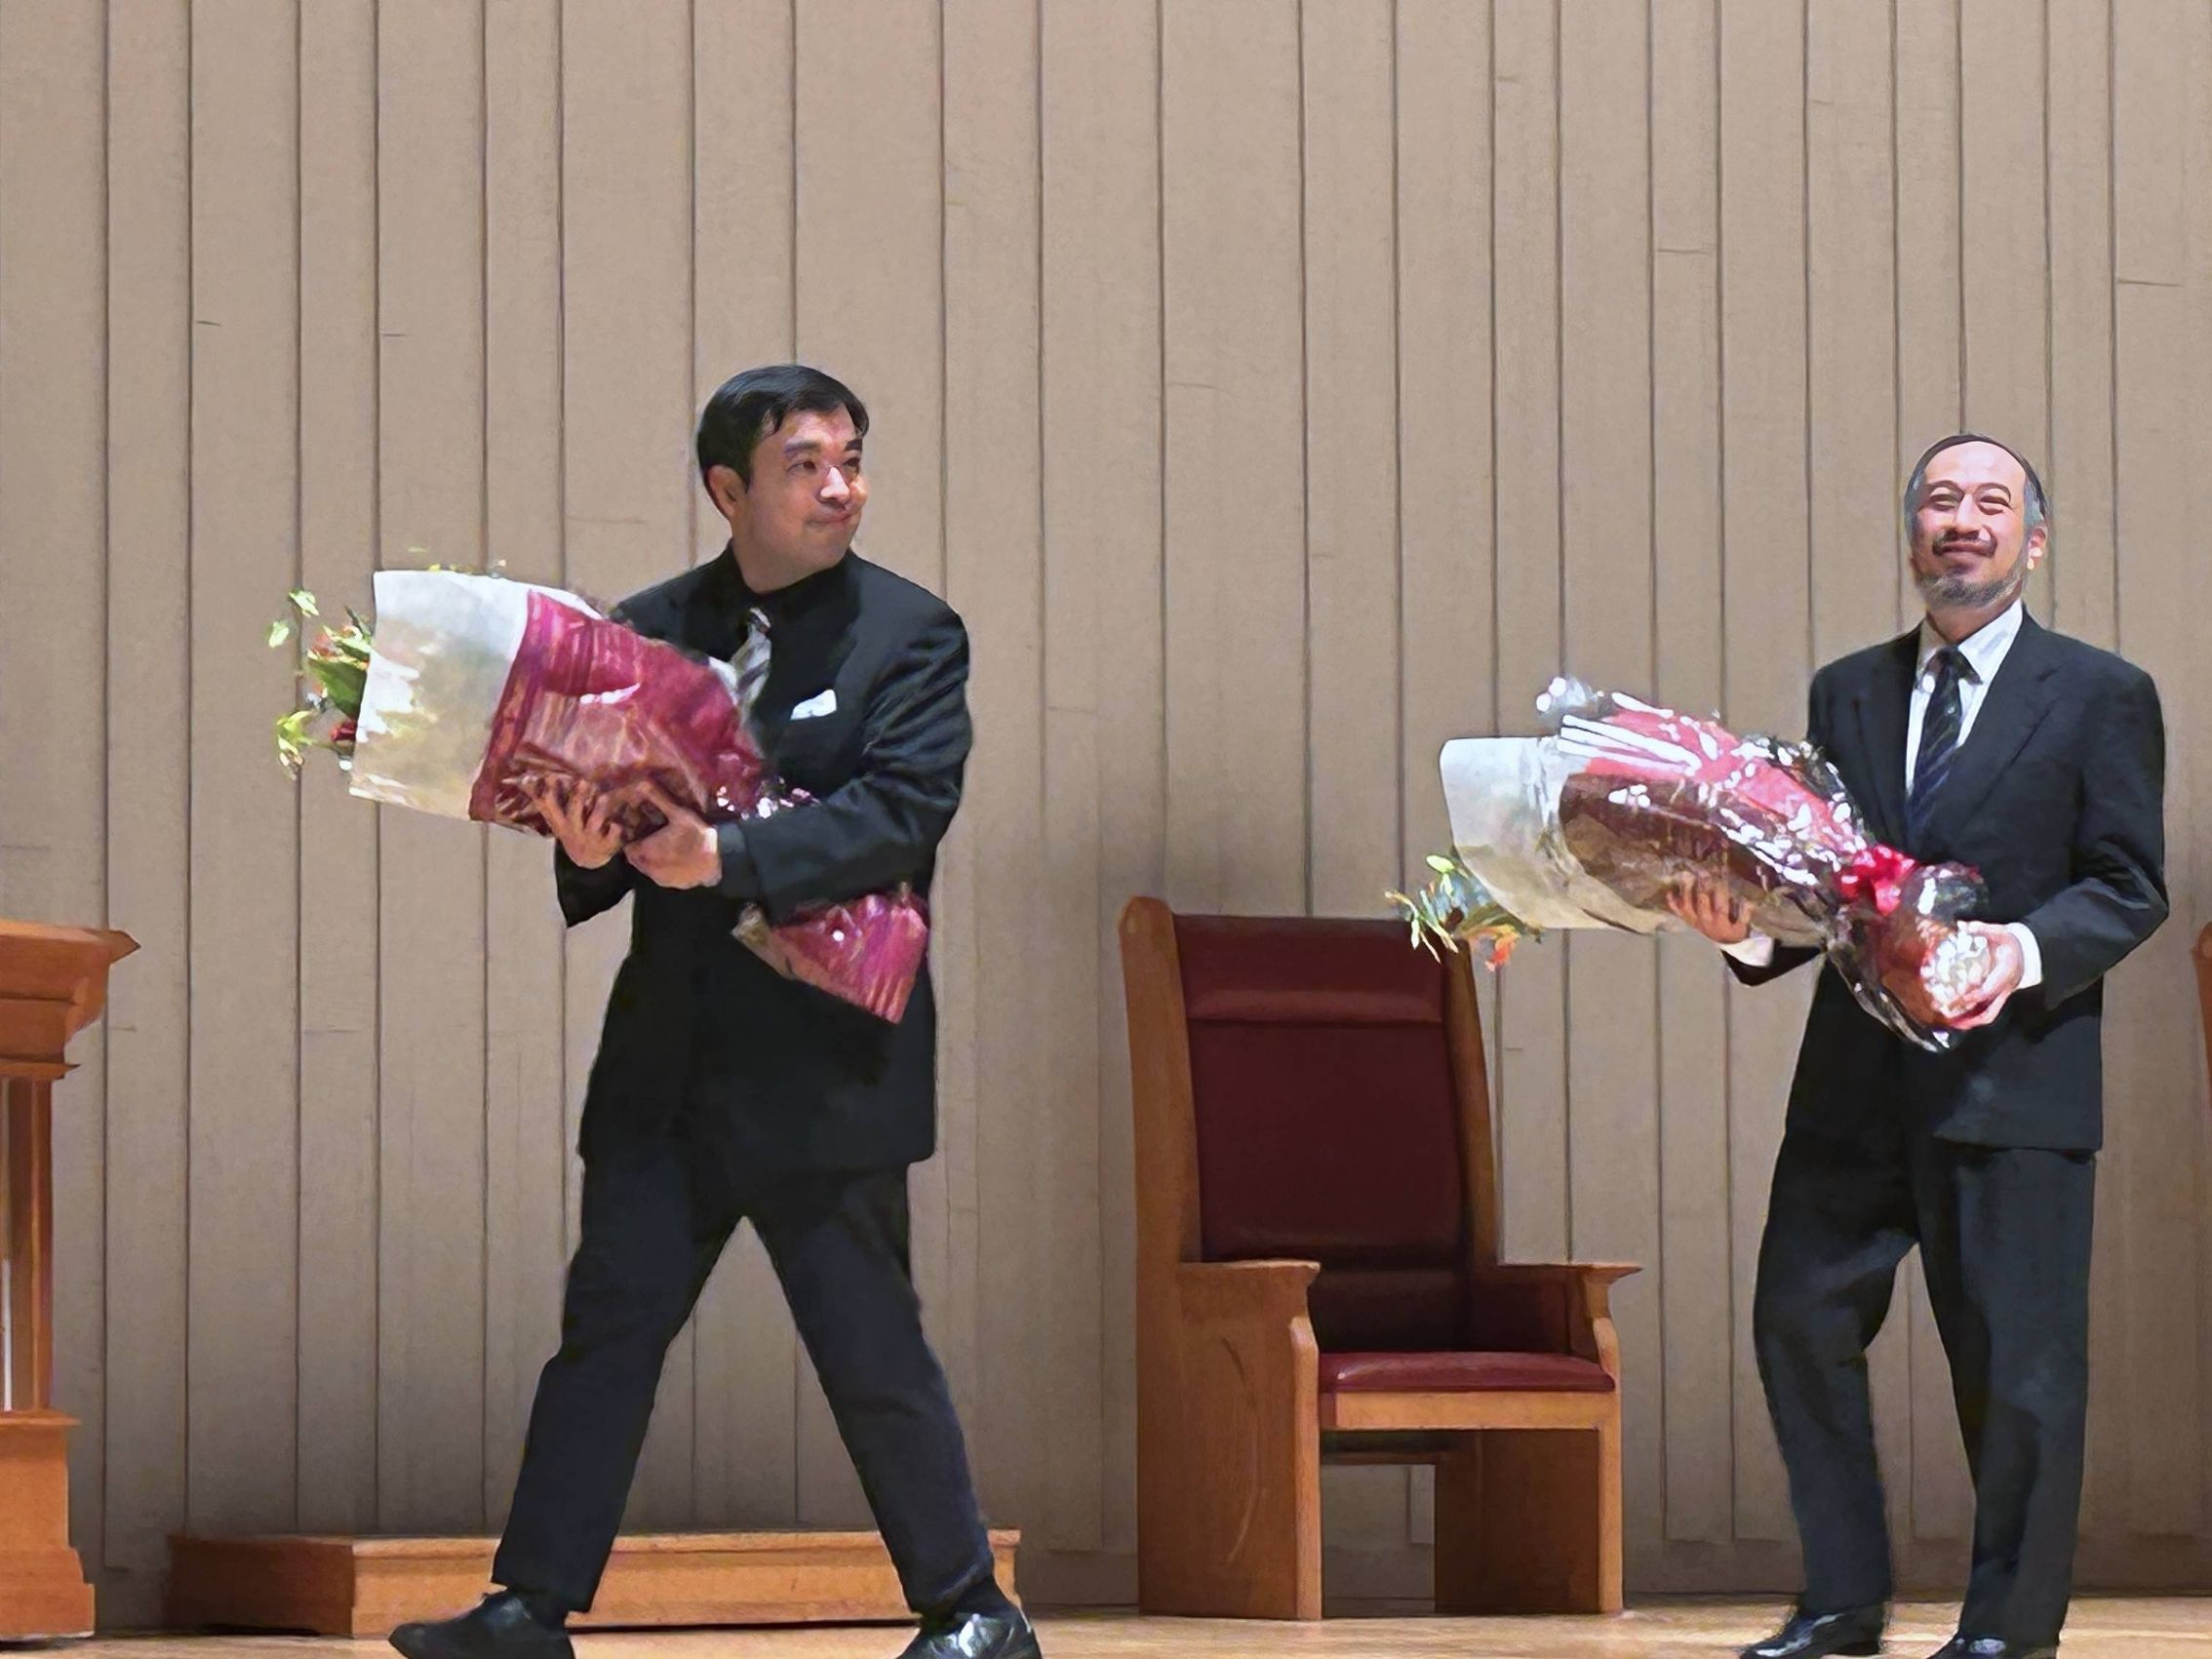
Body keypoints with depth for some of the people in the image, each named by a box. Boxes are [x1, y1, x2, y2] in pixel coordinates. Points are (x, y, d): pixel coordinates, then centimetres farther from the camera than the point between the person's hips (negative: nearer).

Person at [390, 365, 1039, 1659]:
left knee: (871, 1345, 0)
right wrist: (588, 847, -15)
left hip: (823, 1058, -4)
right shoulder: (650, 629, 10)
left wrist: (726, 857, -25)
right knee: (608, 1322, 3)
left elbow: (902, 813, -15)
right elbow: (602, 791, 10)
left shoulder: (911, 634, -2)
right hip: (669, 1060, 4)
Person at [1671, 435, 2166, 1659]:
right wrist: (1747, 922, -9)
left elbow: (2130, 888, -2)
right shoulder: (1847, 694, 15)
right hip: (1856, 1083, 4)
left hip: (2013, 1072, -4)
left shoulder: (2102, 696, 2)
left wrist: (2028, 951, -20)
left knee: (2014, 1357, -2)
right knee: (1800, 1319, 3)